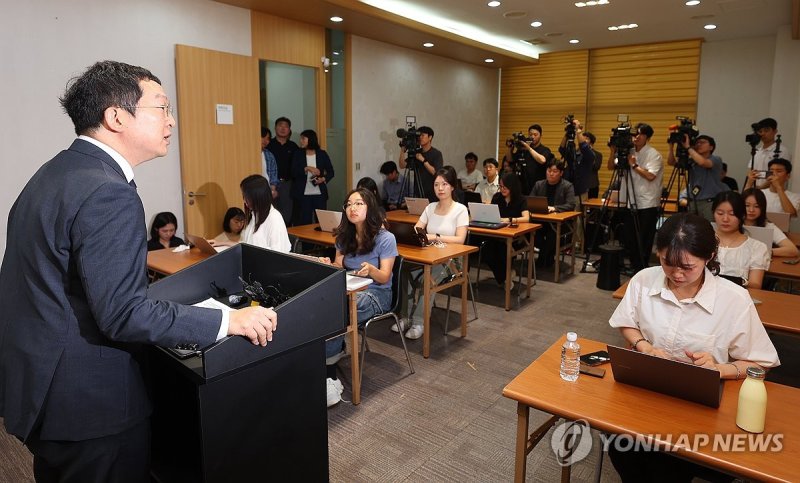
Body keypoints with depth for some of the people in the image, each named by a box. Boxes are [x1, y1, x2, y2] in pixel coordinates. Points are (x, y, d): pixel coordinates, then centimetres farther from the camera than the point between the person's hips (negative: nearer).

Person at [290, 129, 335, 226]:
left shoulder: (322, 154, 5)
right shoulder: (298, 154, 7)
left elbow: (331, 172, 9)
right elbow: (293, 172, -2)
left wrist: (323, 179, -10)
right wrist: (307, 168, -16)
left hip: (319, 193, 0)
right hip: (303, 194, 0)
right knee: (304, 221, 0)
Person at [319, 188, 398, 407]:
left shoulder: (385, 238, -7)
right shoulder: (344, 236, 10)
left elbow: (384, 278, -9)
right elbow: (339, 267, 10)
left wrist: (370, 269, -31)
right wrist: (329, 265, -14)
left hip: (376, 294, -5)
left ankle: (329, 378, -20)